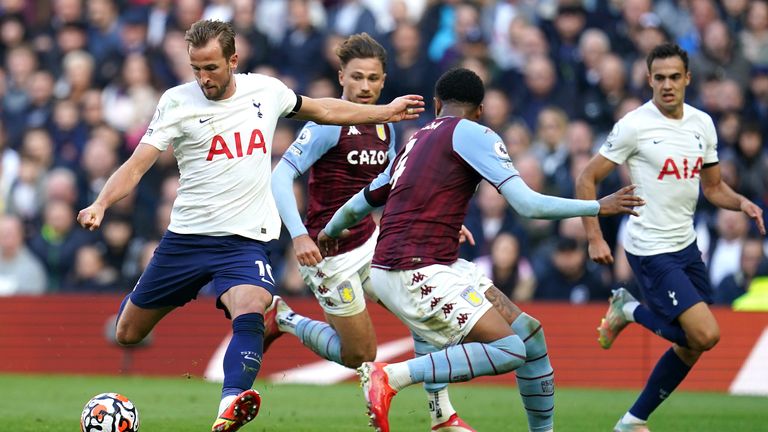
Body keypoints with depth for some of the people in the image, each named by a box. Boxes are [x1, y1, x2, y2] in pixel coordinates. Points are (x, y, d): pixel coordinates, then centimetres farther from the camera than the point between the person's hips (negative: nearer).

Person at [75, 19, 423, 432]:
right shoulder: (178, 102, -6)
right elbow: (136, 165, -11)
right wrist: (100, 205, -29)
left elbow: (322, 110, 22)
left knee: (250, 312, -32)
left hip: (244, 239, 0)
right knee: (127, 333, 12)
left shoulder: (266, 90, 2)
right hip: (186, 237, 0)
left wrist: (385, 112, 27)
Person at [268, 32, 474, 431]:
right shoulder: (330, 123, -17)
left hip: (372, 243, 7)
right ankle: (282, 319, 20)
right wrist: (299, 235, -33)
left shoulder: (384, 126, 6)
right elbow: (280, 177, -22)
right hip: (330, 254, -7)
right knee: (359, 356, -2)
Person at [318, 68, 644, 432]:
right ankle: (390, 377, -18)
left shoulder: (416, 141, 20)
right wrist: (598, 207, -2)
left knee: (528, 333, 9)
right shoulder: (472, 134, -4)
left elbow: (362, 202, 33)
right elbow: (528, 205, -11)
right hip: (417, 274, -9)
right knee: (508, 350, -17)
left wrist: (330, 231, 53)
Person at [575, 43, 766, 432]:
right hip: (650, 251, -7)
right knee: (705, 335, -18)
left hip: (686, 246, 7)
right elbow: (586, 180, -9)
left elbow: (713, 187, 16)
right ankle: (630, 311, 6)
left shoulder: (702, 124, 6)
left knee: (689, 348, 8)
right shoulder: (635, 126, -13)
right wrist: (594, 239, -15)